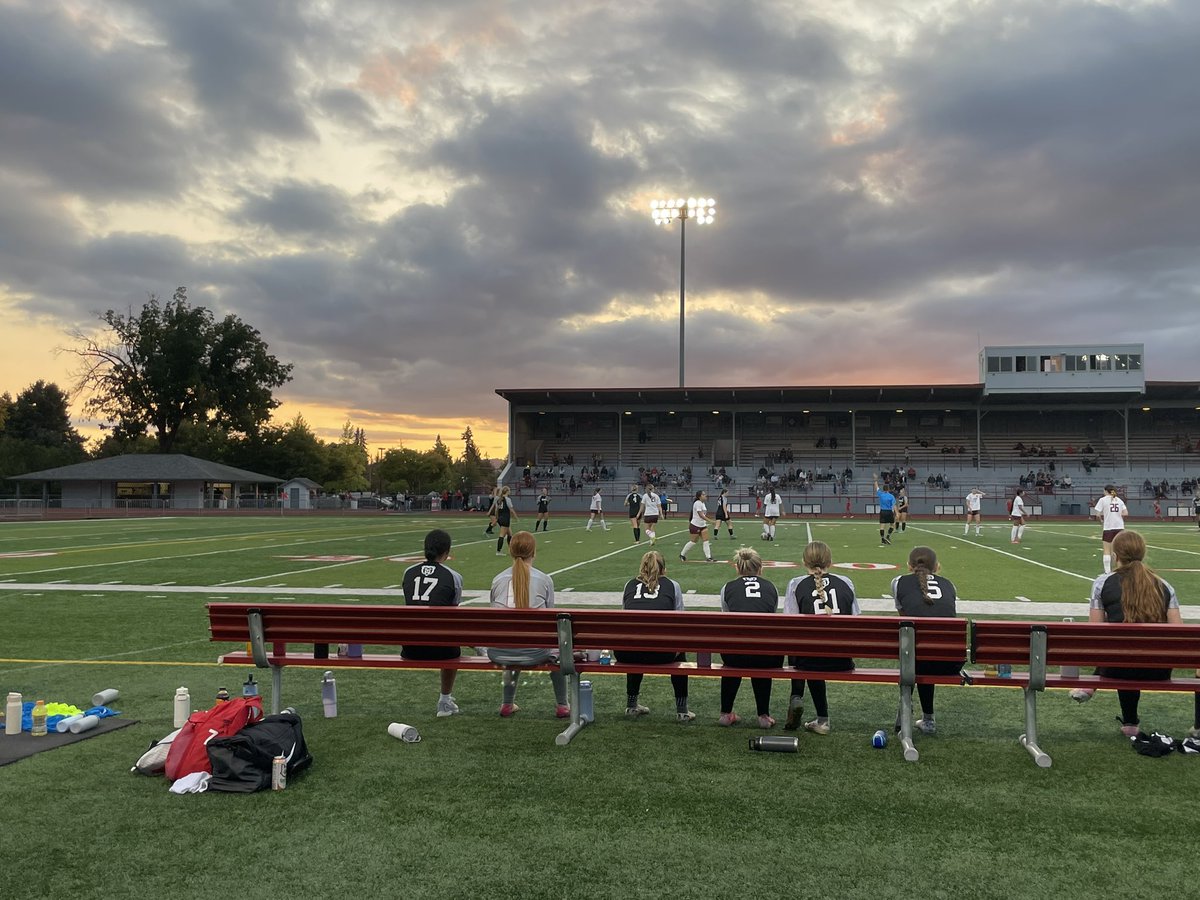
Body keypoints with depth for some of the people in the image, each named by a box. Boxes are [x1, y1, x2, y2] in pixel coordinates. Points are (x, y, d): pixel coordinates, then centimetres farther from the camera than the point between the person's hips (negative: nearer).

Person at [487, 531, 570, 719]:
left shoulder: (498, 580, 8)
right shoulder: (544, 580, 2)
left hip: (498, 652, 3)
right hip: (533, 652, -2)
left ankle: (507, 704, 46)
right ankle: (562, 705, 36)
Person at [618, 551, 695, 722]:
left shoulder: (629, 585, 22)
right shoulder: (672, 585, 16)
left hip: (625, 652, 2)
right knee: (678, 652, 32)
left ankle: (631, 705, 44)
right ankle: (682, 711, 29)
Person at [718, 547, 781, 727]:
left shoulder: (728, 588, 17)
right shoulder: (771, 587, 20)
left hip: (737, 652, -1)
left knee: (732, 661, 35)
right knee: (762, 664, 36)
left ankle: (726, 714, 36)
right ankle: (764, 716, 33)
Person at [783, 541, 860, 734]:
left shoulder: (796, 584, 1)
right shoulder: (846, 582, 8)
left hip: (811, 660, -2)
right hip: (843, 661, 2)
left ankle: (797, 697, 16)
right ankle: (821, 719, 30)